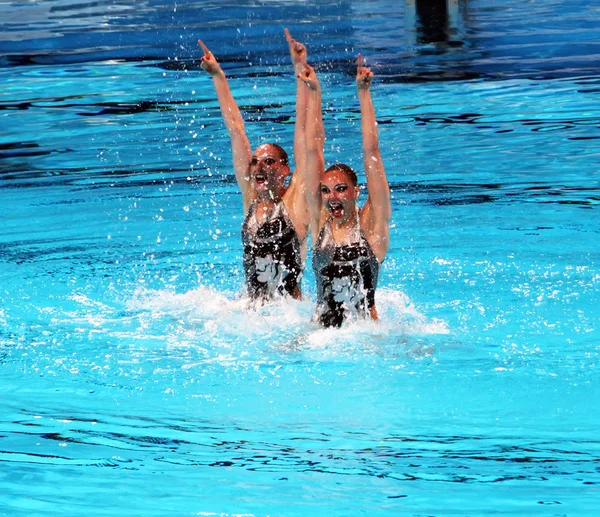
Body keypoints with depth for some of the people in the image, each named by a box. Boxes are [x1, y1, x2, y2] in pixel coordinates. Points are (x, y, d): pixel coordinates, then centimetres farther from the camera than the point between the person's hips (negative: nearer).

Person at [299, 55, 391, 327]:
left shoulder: (371, 223, 2)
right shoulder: (320, 221, 9)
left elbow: (371, 151, -1)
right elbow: (313, 151, 9)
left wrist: (364, 92, -2)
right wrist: (313, 93, 8)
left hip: (366, 331, -2)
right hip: (321, 330, 2)